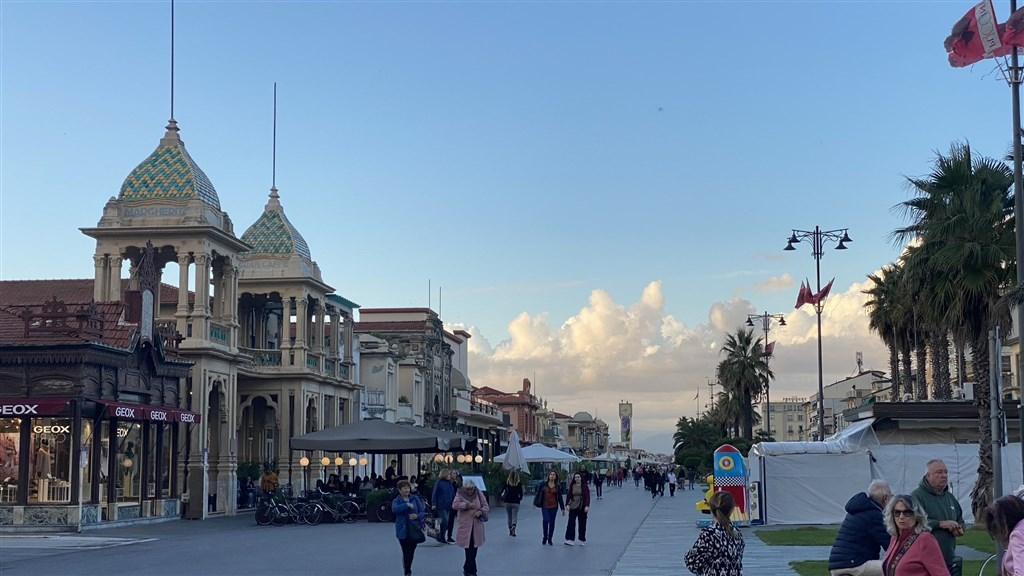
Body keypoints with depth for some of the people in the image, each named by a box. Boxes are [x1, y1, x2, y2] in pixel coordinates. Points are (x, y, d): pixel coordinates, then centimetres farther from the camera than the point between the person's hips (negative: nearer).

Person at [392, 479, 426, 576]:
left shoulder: (415, 498, 5)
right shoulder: (397, 501, -1)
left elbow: (422, 511, 5)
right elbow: (394, 509, -23)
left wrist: (417, 516, -16)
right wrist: (407, 505, -29)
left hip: (415, 529, 2)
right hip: (403, 531, -2)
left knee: (411, 552, 9)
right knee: (406, 552, -5)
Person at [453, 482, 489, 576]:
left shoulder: (479, 494, 5)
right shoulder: (460, 494, -1)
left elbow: (486, 507, 6)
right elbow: (454, 505, -15)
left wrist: (480, 511, -15)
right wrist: (467, 505, -22)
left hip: (477, 526, 3)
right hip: (465, 525, -3)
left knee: (474, 549, 7)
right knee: (469, 549, -5)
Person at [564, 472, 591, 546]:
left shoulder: (585, 486, -3)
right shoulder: (572, 486, 4)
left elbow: (587, 496, -5)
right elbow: (568, 495, 5)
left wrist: (587, 506, -14)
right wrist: (567, 504, -6)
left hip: (582, 507, -1)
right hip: (573, 507, 1)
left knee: (582, 524, 6)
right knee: (571, 523, -8)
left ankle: (582, 540, 16)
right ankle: (570, 539, -10)